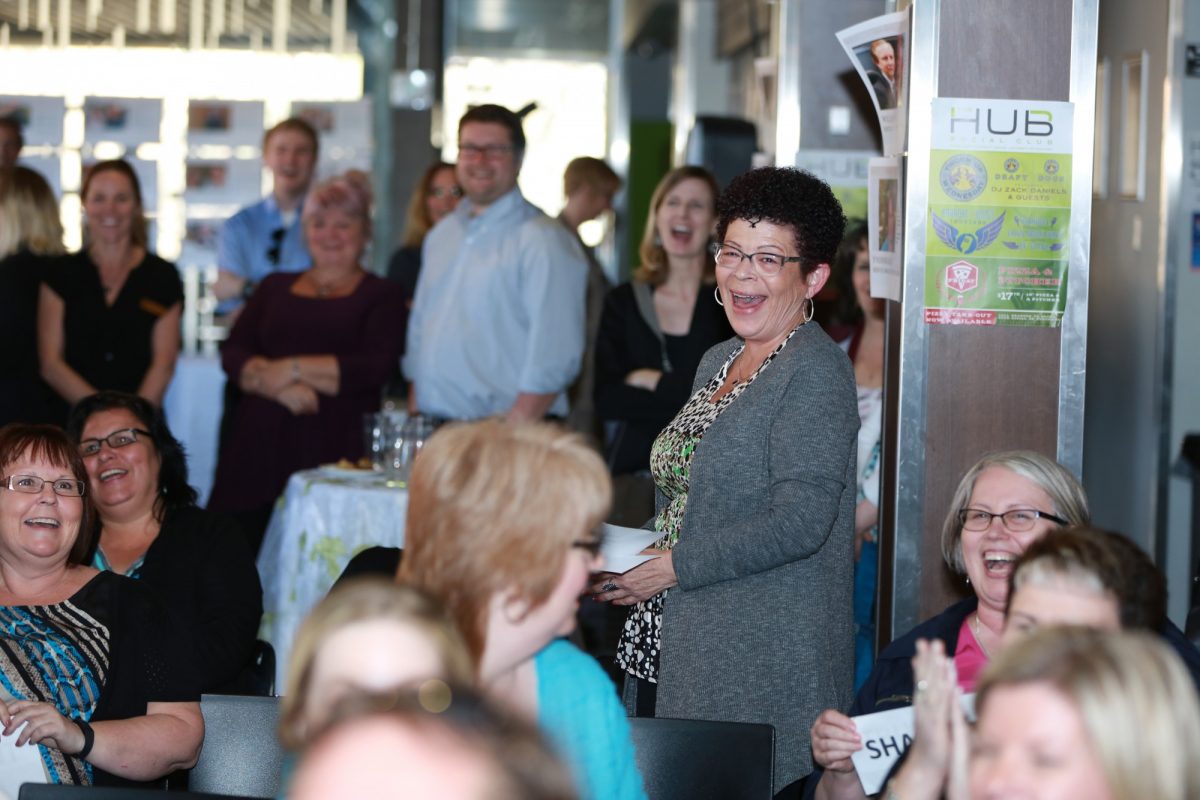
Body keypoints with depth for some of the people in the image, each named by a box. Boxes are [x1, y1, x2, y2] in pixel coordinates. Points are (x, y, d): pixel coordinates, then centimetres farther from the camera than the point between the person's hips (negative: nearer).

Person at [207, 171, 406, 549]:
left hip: (334, 449, -3)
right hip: (259, 445, 3)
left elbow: (375, 368, -6)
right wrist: (280, 386, -10)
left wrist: (293, 369, -7)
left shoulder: (381, 296, 9)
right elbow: (233, 355, 8)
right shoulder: (276, 288, 21)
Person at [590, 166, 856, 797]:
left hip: (758, 669, -8)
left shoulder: (815, 373, -11)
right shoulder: (717, 363, 16)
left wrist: (673, 567, -16)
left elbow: (799, 523, -20)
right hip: (669, 652, 8)